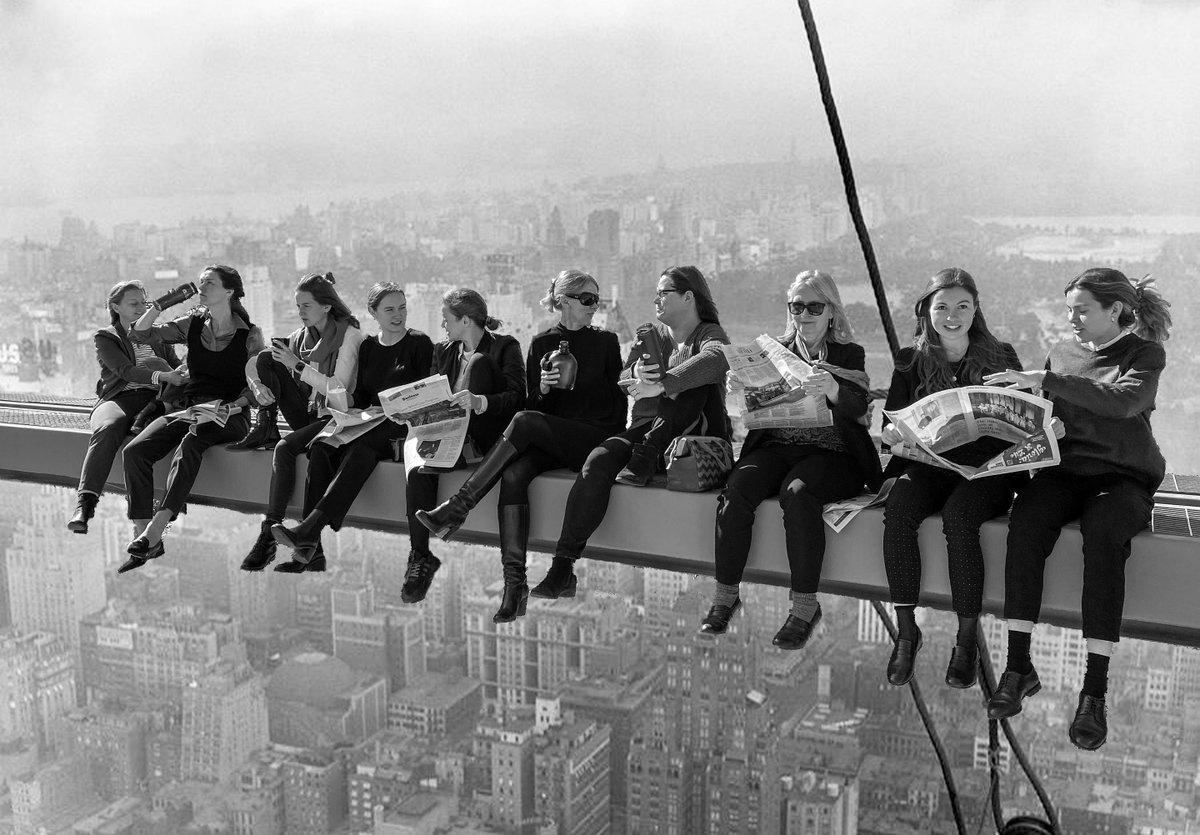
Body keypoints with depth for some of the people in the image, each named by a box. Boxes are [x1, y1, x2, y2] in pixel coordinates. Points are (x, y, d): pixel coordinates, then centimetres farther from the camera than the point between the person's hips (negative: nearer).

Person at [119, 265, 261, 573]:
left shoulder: (249, 334, 0)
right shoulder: (192, 324, 12)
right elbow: (139, 334, 11)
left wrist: (232, 407, -19)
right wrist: (160, 305, -4)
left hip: (229, 417, -5)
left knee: (191, 441, -38)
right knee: (135, 450, -20)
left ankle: (155, 531, -44)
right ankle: (147, 540, -24)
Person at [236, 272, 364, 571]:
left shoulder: (349, 334, -9)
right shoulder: (301, 335, 10)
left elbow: (338, 388, -19)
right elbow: (251, 367, 10)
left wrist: (297, 365, -21)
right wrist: (258, 386, -13)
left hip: (335, 416, -6)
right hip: (306, 413, 6)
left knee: (285, 449, -32)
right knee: (265, 358, -8)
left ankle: (269, 531, -30)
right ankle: (265, 429, -6)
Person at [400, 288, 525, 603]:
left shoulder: (505, 347, 3)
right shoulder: (444, 350, 22)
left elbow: (518, 397, -11)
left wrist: (480, 402, -29)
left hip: (485, 440, -4)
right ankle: (420, 557, -24)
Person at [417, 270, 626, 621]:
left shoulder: (605, 342, 8)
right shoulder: (542, 343, 12)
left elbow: (619, 401, 10)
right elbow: (534, 404, 11)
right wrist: (542, 388, -11)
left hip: (594, 438, -3)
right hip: (548, 442, 3)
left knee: (524, 422, -30)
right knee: (513, 474, -30)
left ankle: (457, 508, -29)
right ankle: (514, 581, -34)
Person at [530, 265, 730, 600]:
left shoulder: (709, 334, 2)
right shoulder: (651, 336, 19)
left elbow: (715, 360, -25)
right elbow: (624, 379, 3)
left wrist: (659, 384, -37)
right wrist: (637, 372, -23)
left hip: (692, 437, -3)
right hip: (644, 428, 4)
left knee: (693, 377, -27)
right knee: (599, 461, -25)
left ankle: (645, 460, -28)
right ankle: (563, 568, -30)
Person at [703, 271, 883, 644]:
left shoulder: (849, 354, 8)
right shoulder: (776, 350, 18)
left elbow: (857, 407, -13)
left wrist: (832, 390, -36)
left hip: (830, 452, -3)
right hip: (776, 445, 3)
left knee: (797, 492, -34)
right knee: (736, 490, -26)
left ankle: (805, 605, -26)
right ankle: (725, 595, -18)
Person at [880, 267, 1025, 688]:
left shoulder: (1000, 358, 6)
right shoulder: (911, 361, 9)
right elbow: (891, 422, 4)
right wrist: (891, 431, -20)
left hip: (987, 466, -2)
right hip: (929, 462, 2)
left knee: (958, 516, -33)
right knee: (897, 511, -29)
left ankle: (967, 639, -18)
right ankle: (906, 630, -17)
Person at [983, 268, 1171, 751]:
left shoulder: (1145, 354, 4)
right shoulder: (1063, 353, 18)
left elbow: (1123, 401, -18)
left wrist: (1046, 380, -21)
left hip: (1123, 476, -3)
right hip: (1063, 470, 3)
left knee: (1102, 535, -36)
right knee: (1025, 525, -30)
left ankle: (1094, 690, -33)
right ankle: (1018, 667, -26)